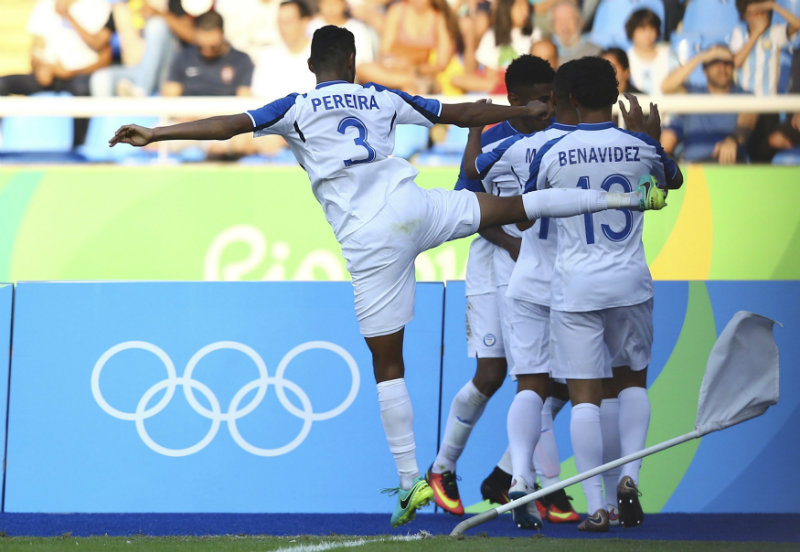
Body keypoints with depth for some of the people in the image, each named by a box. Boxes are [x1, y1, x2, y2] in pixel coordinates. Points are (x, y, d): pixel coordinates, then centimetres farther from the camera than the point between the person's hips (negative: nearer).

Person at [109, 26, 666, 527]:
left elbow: (229, 125, -4)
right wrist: (526, 112, 36)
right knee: (513, 205, 18)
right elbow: (460, 113, 22)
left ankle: (411, 480, 2)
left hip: (370, 241, -2)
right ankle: (627, 196, 19)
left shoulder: (298, 107, 5)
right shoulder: (381, 98, 14)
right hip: (415, 208, 2)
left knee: (388, 363, 2)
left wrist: (154, 134, -2)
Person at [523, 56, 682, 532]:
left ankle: (596, 507, -5)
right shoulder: (640, 147, -4)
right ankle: (630, 475, 3)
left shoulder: (552, 153, -7)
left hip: (575, 286, -1)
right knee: (634, 380, 21)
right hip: (630, 281, 1)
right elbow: (674, 179, 19)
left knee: (585, 395, 0)